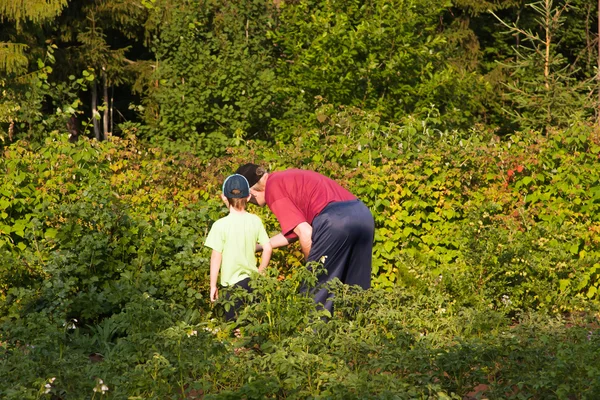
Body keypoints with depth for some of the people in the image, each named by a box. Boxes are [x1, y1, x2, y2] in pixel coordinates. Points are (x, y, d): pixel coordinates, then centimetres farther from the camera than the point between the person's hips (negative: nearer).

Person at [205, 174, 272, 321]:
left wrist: (213, 285, -1)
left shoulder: (220, 225, -12)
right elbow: (267, 248, 1)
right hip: (252, 280, 4)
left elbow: (216, 257, -9)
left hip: (232, 283, -4)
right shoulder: (255, 221, -1)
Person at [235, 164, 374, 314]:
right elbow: (292, 233, 34)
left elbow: (305, 233, -5)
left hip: (336, 220, -9)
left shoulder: (272, 188, 3)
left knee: (315, 292, 4)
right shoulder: (286, 179, 29)